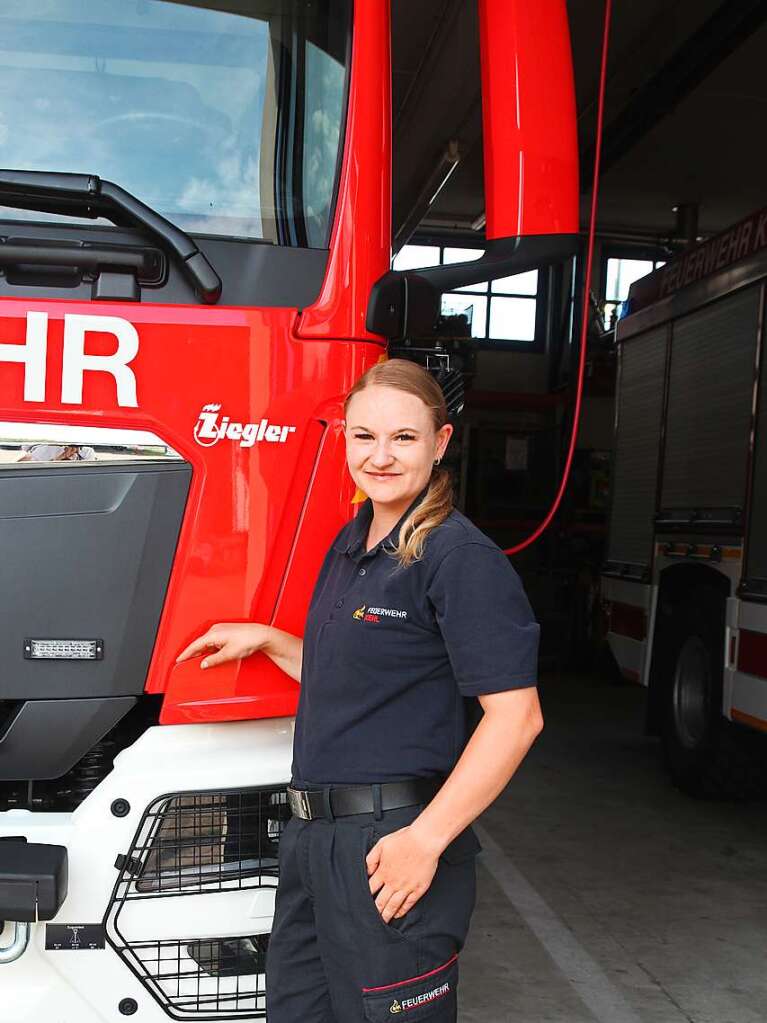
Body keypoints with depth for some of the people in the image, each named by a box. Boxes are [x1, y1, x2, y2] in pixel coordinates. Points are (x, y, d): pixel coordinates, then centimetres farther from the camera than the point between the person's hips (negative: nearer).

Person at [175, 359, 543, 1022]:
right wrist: (267, 640, 13)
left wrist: (426, 839, -23)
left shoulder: (462, 558, -16)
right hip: (313, 833, 9)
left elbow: (515, 716, -21)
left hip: (392, 843, -8)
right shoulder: (351, 544, 12)